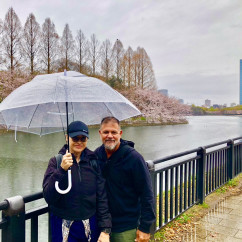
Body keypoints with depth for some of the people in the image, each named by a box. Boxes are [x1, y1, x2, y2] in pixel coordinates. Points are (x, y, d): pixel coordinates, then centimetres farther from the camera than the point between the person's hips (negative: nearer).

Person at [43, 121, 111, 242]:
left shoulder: (93, 162, -1)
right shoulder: (56, 161, -5)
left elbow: (102, 197, -2)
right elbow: (48, 197, -14)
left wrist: (105, 230, -6)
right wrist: (61, 170, -26)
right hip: (63, 227, -1)